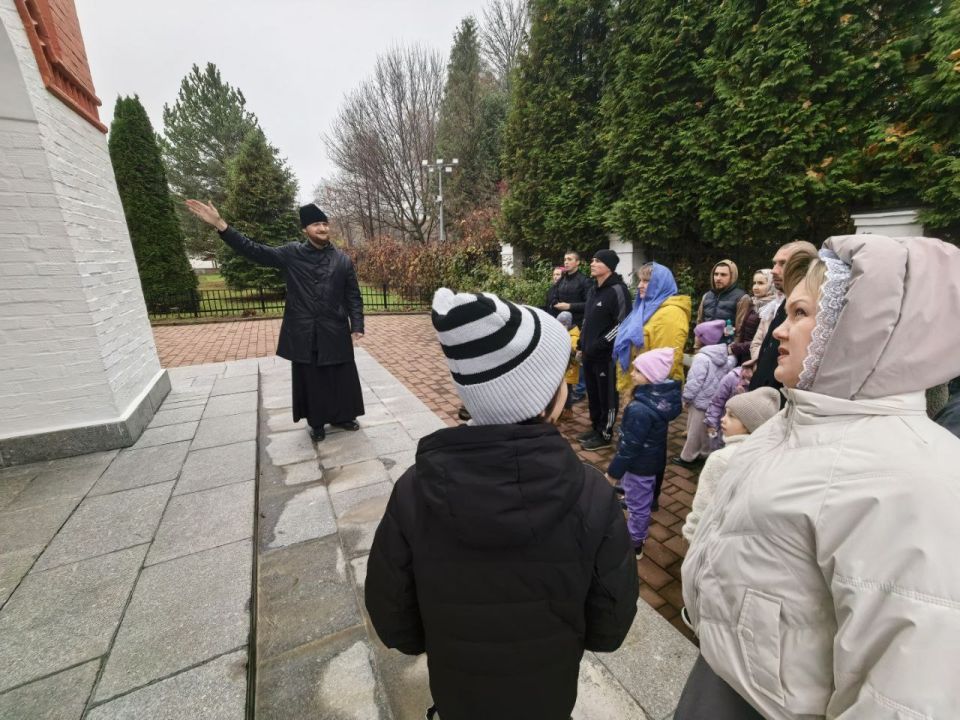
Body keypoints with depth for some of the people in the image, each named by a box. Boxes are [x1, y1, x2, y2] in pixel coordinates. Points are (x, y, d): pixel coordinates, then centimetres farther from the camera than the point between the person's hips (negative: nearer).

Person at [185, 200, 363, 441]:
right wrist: (220, 224, -6)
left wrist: (357, 326, -7)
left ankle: (342, 417, 29)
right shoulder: (291, 254, 3)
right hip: (303, 333, 0)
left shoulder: (343, 260, 2)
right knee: (309, 379, 10)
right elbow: (254, 251, 2)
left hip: (335, 333, 0)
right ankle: (316, 422, 28)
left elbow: (353, 297, 1)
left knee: (342, 378, 8)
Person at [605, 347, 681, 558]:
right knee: (640, 500, 27)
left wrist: (613, 471, -14)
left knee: (637, 505, 12)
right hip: (654, 459, 9)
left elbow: (629, 445, -27)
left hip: (640, 464, -9)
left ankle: (634, 545, 33)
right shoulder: (664, 396, -7)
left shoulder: (640, 409, -35)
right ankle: (635, 536, 48)